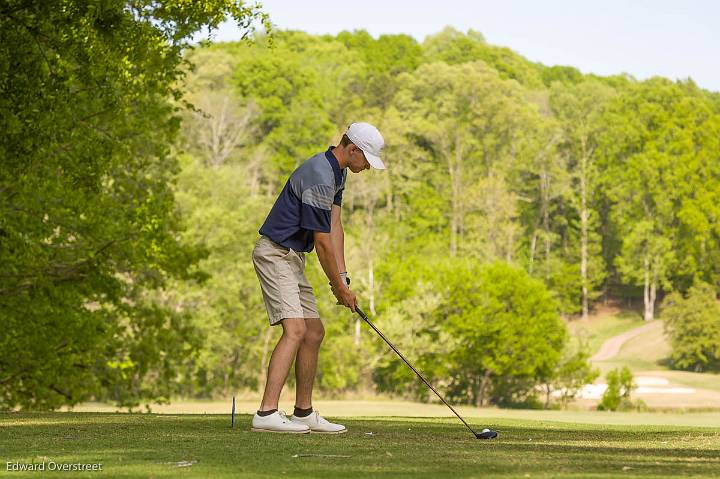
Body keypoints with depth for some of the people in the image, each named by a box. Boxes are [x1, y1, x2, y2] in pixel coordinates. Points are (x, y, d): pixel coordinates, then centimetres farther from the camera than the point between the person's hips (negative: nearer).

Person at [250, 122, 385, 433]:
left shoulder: (337, 173, 11)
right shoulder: (319, 177, -22)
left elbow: (334, 227, 7)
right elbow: (322, 242, -18)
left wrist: (342, 277, -3)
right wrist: (340, 288, -9)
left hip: (292, 258, 11)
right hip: (275, 254, -11)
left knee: (314, 333, 11)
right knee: (296, 330, -21)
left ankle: (304, 413, 18)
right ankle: (267, 413, -27)